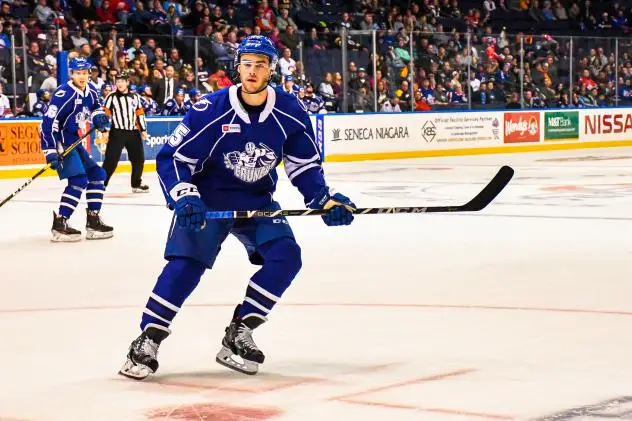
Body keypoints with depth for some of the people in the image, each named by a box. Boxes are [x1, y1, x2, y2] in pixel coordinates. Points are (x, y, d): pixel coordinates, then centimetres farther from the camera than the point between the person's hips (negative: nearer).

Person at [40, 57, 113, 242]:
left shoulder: (90, 92, 5)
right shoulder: (64, 94, -20)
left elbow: (96, 106, 29)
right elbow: (48, 122, -24)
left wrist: (99, 116, 5)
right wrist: (51, 151, -28)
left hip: (75, 143, 9)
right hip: (61, 143, -9)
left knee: (97, 175, 11)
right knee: (79, 180, -19)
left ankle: (93, 220, 18)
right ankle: (59, 225, -18)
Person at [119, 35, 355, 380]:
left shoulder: (290, 112, -8)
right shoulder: (210, 110, -19)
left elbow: (305, 165, 4)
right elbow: (172, 157, -14)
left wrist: (323, 200, -9)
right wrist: (184, 197, -28)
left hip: (258, 203, 4)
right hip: (207, 200, -4)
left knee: (286, 256, -16)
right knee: (186, 262, -21)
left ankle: (238, 333, -6)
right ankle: (147, 340, -10)